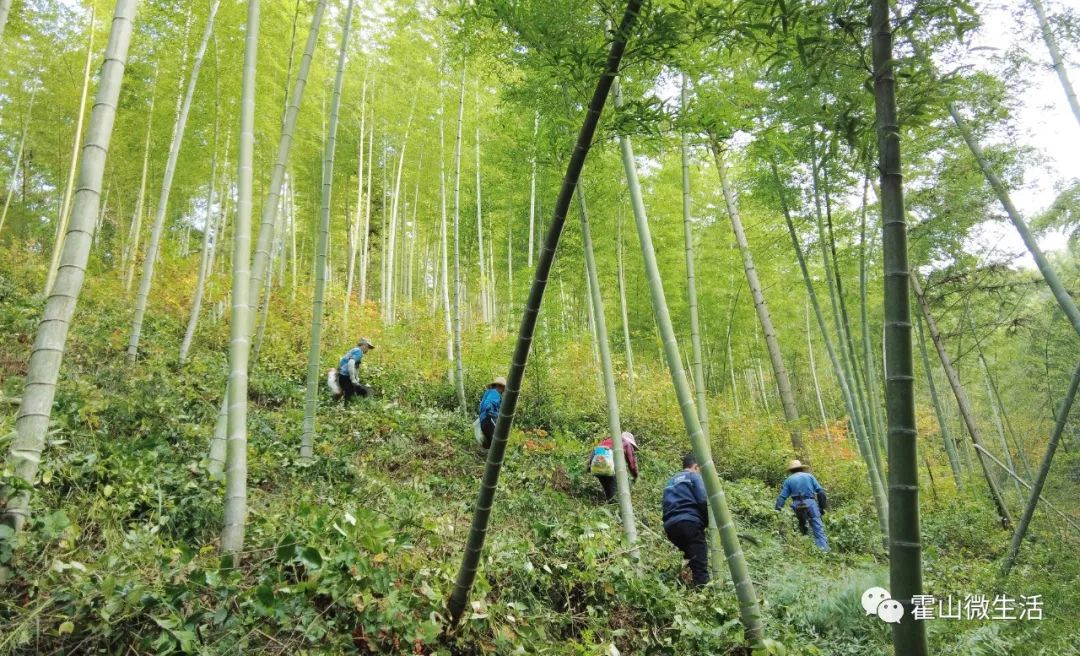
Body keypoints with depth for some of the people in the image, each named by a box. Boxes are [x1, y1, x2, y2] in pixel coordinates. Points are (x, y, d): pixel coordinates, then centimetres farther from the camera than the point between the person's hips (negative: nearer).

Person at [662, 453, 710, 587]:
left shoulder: (670, 481, 28)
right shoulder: (694, 476, 9)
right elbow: (703, 501, -4)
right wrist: (706, 522, 10)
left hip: (670, 525, 6)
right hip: (689, 522, -6)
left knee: (690, 560, 18)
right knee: (700, 564, -8)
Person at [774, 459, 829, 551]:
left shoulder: (789, 480, 15)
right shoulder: (809, 476, 15)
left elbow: (782, 496, 7)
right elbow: (820, 491, 6)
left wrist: (778, 509, 5)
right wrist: (822, 506, 8)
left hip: (797, 505, 1)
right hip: (811, 503, -1)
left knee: (802, 528, 17)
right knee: (818, 528, -3)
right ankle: (824, 550, -12)